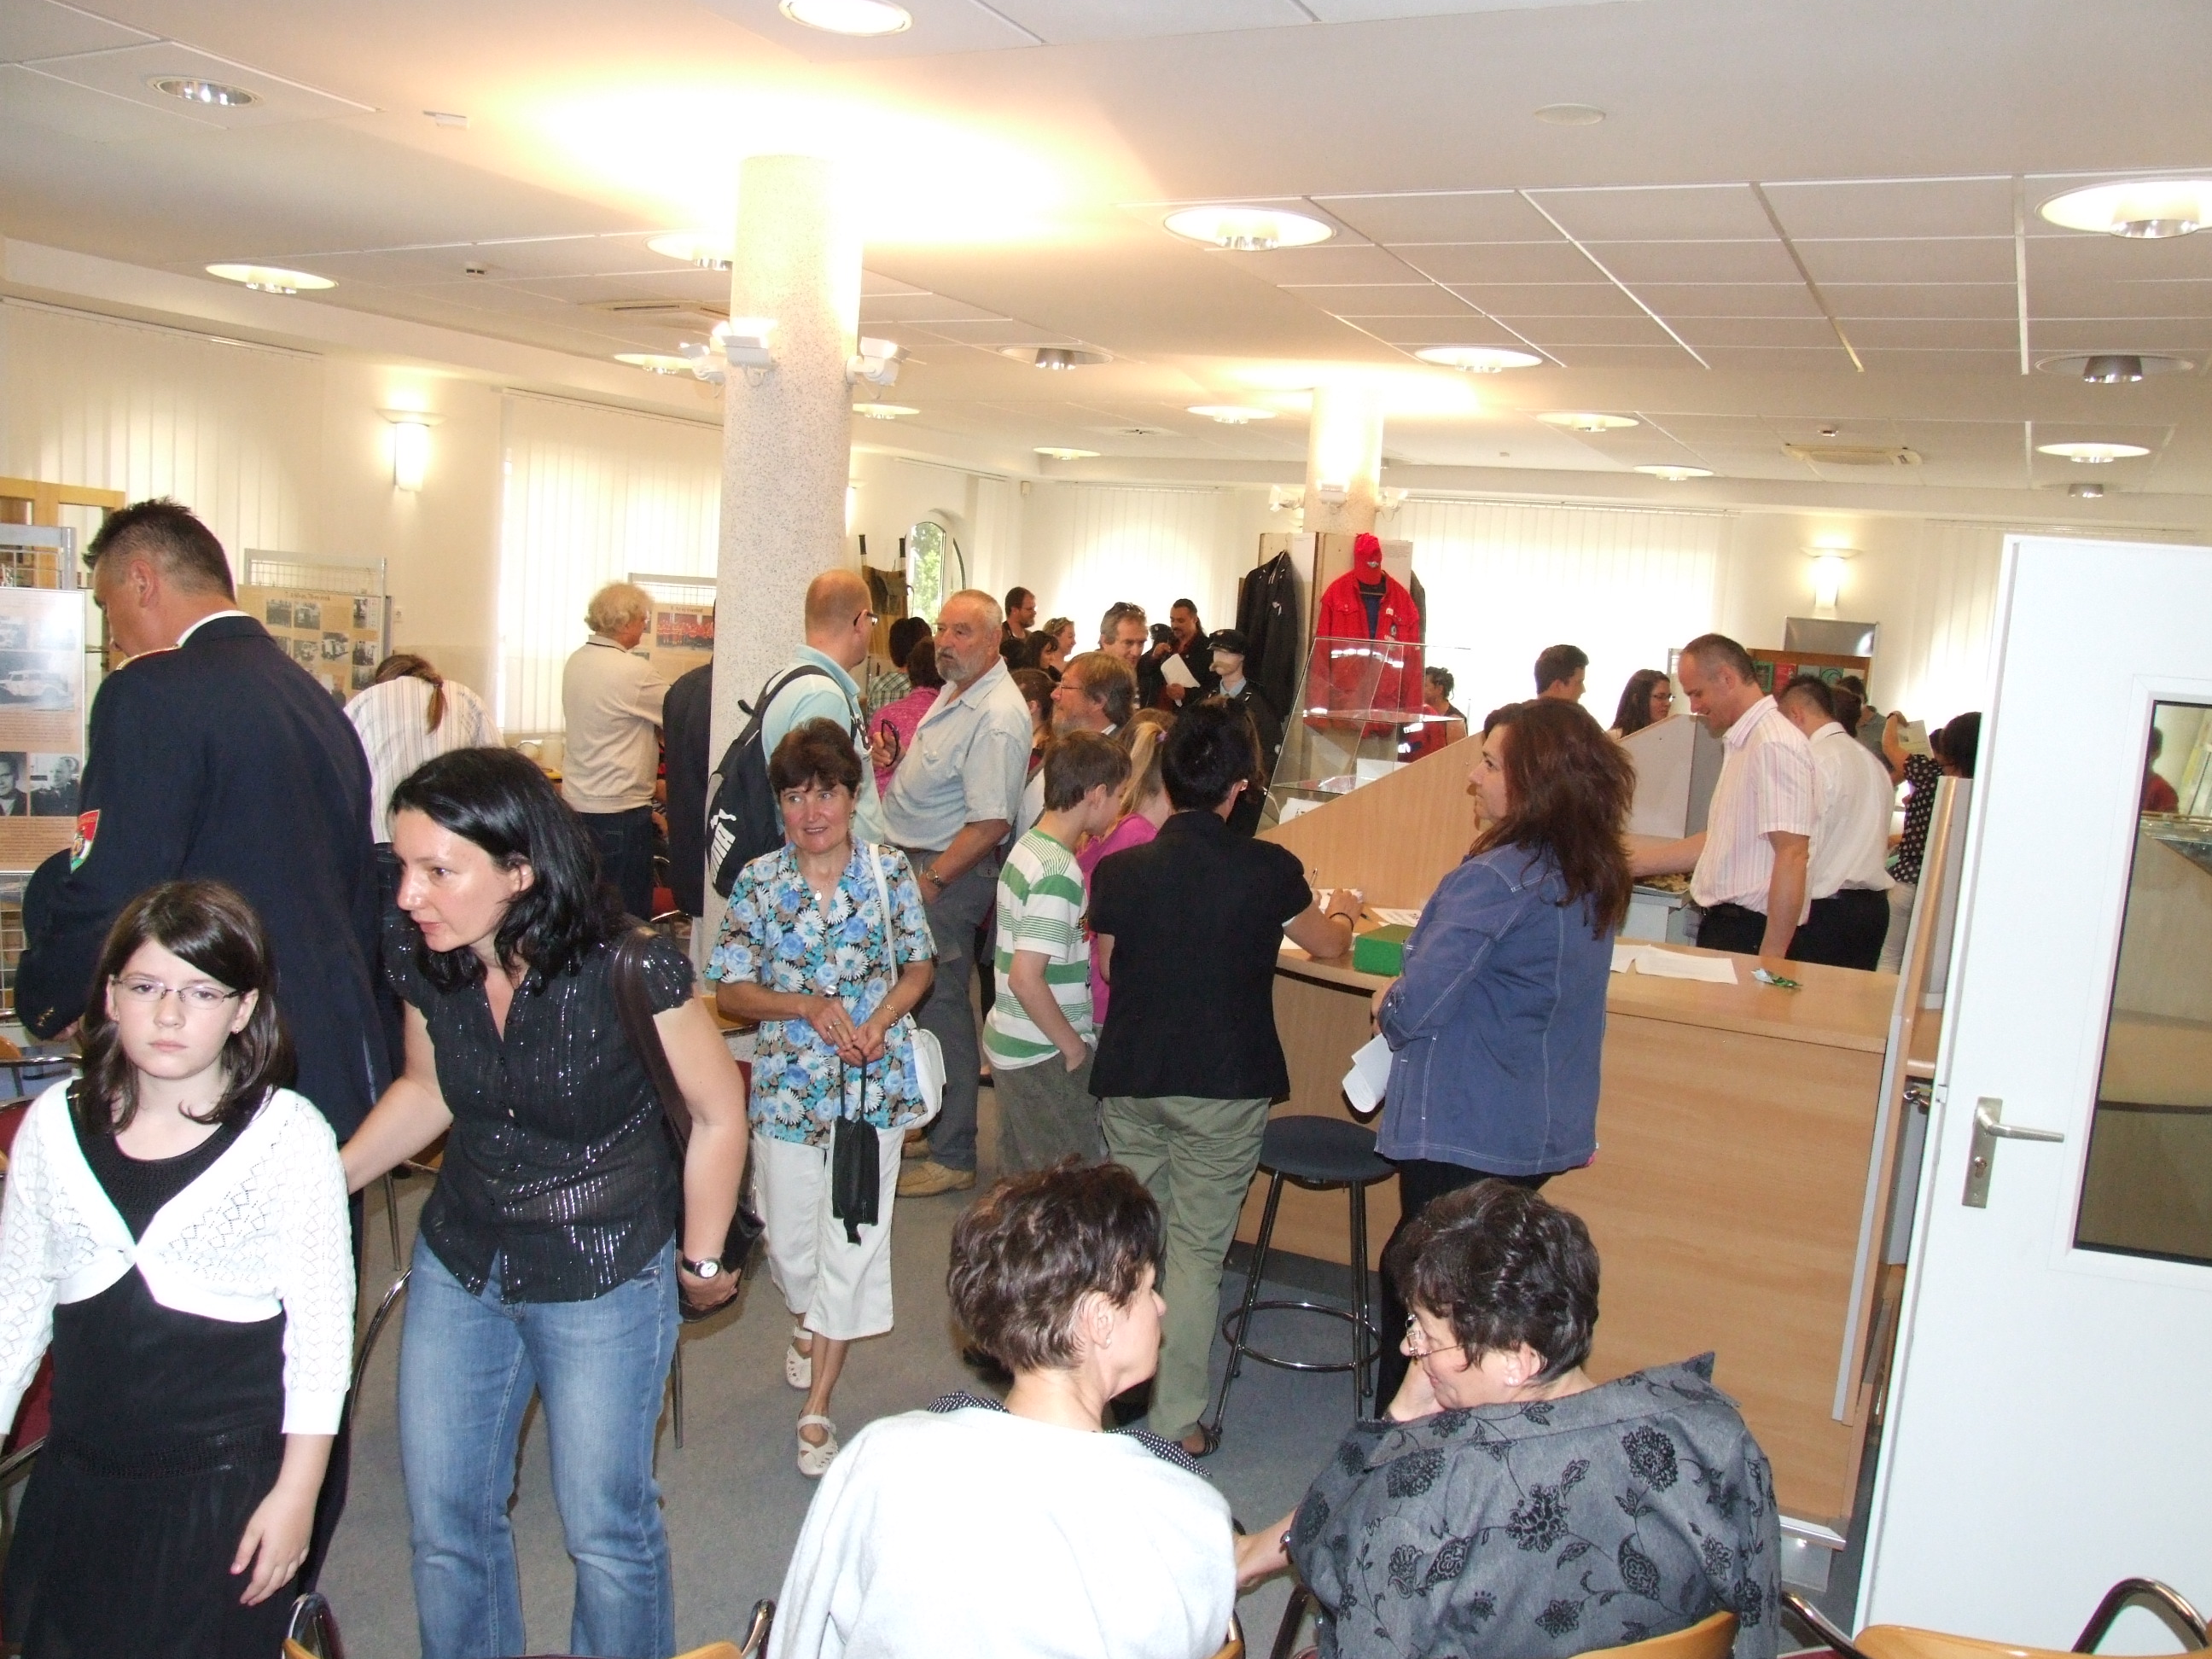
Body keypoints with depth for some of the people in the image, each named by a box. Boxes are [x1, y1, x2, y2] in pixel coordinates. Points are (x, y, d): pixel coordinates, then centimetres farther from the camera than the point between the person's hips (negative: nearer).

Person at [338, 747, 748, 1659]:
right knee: (443, 1519, 16)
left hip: (606, 1282, -4)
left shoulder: (629, 970, -27)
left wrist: (702, 1258, -2)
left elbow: (718, 1113, -13)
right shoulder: (420, 955, -12)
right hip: (459, 1265, 5)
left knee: (605, 1528, 11)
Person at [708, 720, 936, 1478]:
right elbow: (729, 990, -3)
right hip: (787, 1087, 1)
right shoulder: (758, 882, -5)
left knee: (853, 1240, 2)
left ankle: (817, 1408, 16)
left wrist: (880, 1021, -14)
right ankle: (806, 1322, 50)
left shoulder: (889, 870, -5)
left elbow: (919, 965, 4)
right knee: (790, 1236, 15)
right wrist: (807, 1005, -19)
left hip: (874, 1083, -1)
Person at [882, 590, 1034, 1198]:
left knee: (940, 1006, -3)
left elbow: (990, 822, -26)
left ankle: (952, 1155, 8)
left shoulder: (997, 718, -22)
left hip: (949, 871, -10)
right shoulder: (956, 692, 10)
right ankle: (929, 1119, 34)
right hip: (916, 861, 10)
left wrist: (931, 880, -23)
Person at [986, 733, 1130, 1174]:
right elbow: (1025, 978, -27)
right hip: (1045, 1058, -9)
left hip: (1008, 1043, 9)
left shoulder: (1028, 845, 5)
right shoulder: (1059, 874, -22)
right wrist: (1074, 1047, -17)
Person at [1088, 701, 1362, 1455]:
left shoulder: (1118, 871, -8)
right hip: (1224, 1087, -2)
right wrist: (1342, 910, 31)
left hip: (1130, 1081, 3)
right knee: (1197, 1248, 7)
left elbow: (1109, 969, 5)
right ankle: (1176, 1419, 13)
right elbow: (1328, 944, 8)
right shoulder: (1268, 869, -11)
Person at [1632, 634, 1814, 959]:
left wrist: (1769, 959, -23)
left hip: (1749, 932, -9)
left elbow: (1791, 856, -21)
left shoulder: (1774, 744, -15)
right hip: (1724, 922, 9)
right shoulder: (1742, 743, 15)